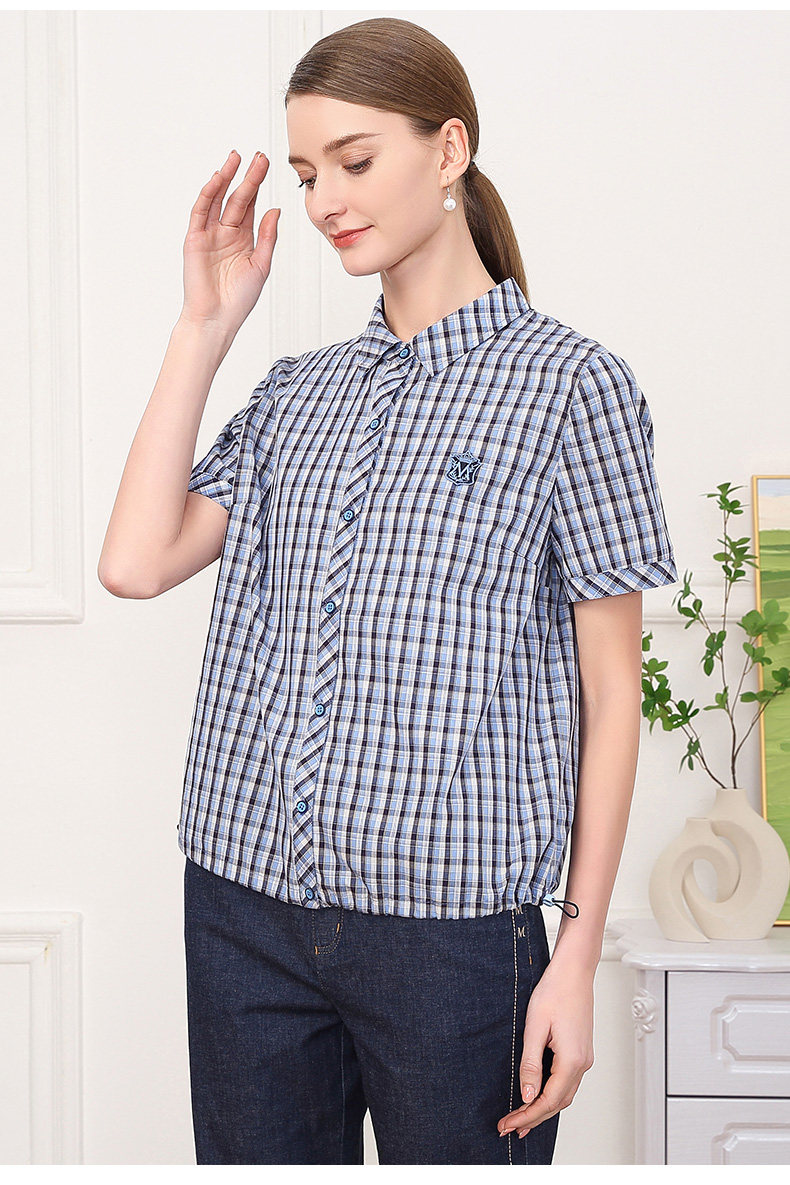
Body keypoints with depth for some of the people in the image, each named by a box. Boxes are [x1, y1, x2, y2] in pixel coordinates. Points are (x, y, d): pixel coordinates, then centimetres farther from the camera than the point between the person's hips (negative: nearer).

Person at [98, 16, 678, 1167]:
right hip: (244, 911, 5)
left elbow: (611, 693, -4)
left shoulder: (569, 382, -3)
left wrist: (579, 955, -8)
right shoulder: (298, 390, 12)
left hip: (450, 918, -4)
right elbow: (136, 562, -2)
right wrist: (205, 327, 2)